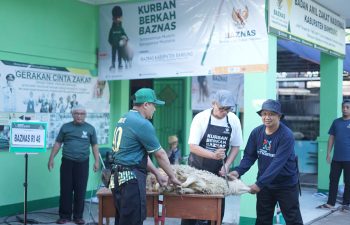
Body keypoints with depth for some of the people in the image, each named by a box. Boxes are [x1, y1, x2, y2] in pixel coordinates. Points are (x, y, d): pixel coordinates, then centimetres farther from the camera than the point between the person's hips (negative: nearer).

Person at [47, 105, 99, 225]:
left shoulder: (90, 128, 5)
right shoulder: (65, 127, 6)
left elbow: (94, 145, 8)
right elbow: (58, 143, 8)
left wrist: (97, 161, 0)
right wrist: (51, 158, 2)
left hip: (82, 163, 0)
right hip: (67, 162, 0)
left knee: (80, 190, 3)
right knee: (65, 190, 3)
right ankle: (64, 215, 13)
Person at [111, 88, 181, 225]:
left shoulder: (124, 119, 15)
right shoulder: (142, 123, -14)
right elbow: (160, 154, -7)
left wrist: (157, 174, 21)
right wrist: (172, 177, 6)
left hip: (120, 175, 10)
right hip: (132, 177, -10)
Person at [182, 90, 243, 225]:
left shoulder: (233, 120, -5)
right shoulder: (201, 118, -15)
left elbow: (235, 146, 5)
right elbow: (193, 147, -18)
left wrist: (227, 165, -9)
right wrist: (213, 155, -32)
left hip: (218, 172, 3)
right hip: (197, 169, -3)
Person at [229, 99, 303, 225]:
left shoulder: (286, 135, -22)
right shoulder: (256, 132, -5)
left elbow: (277, 163, -28)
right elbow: (249, 156, -2)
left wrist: (259, 183, -34)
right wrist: (238, 171, -22)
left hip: (286, 185, -4)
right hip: (264, 184, 5)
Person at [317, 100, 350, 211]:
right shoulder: (336, 122, 8)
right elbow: (331, 138, 10)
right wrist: (328, 154, 4)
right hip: (336, 158, 3)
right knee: (333, 180, 6)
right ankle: (330, 203, 13)